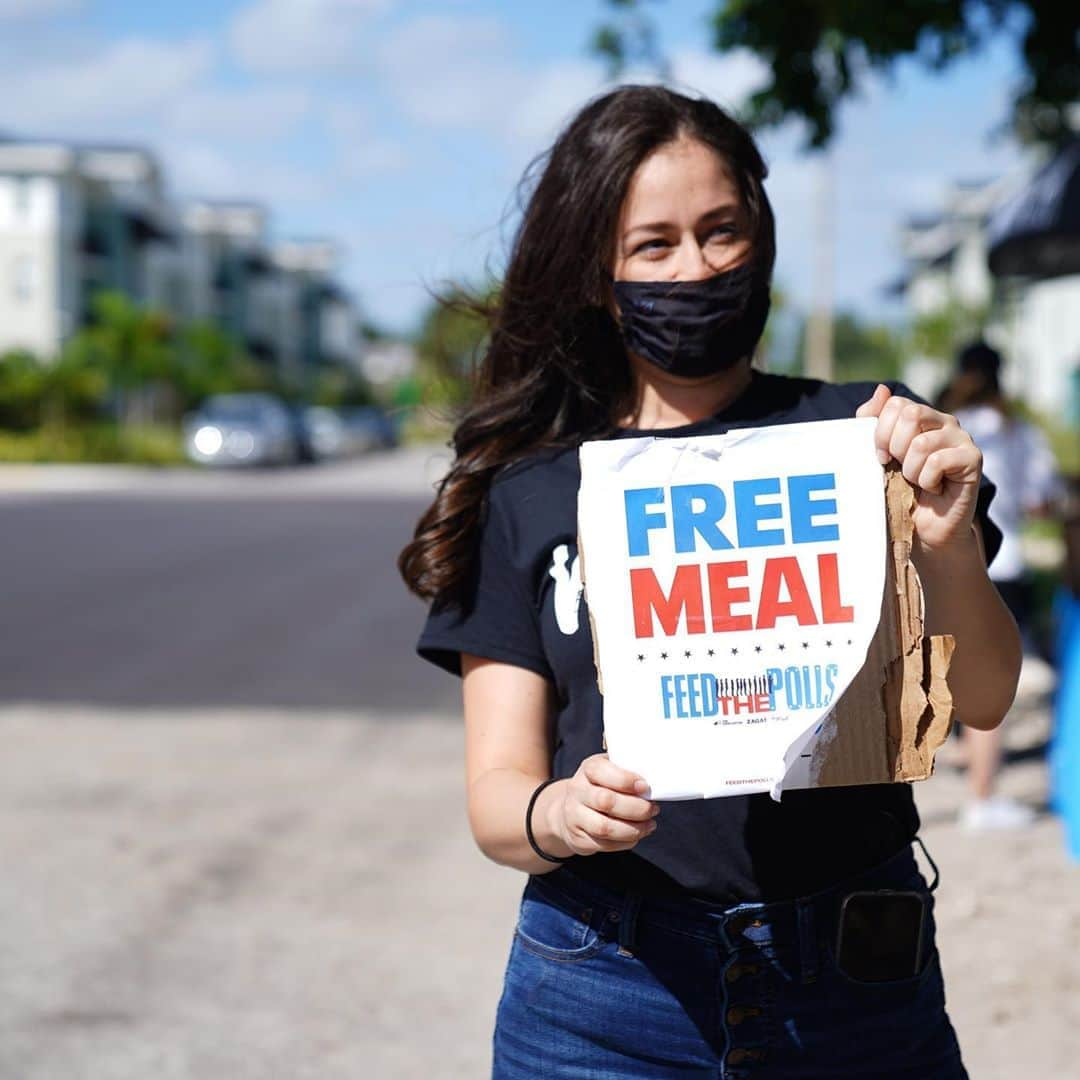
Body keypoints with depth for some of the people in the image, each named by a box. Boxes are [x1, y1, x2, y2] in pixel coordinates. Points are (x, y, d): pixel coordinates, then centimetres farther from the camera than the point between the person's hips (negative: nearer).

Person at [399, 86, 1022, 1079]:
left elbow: (982, 701, -6)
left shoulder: (857, 433, 1)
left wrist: (948, 548, -25)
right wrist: (561, 815, -22)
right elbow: (495, 790, 0)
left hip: (857, 989, 0)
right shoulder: (528, 491, 3)